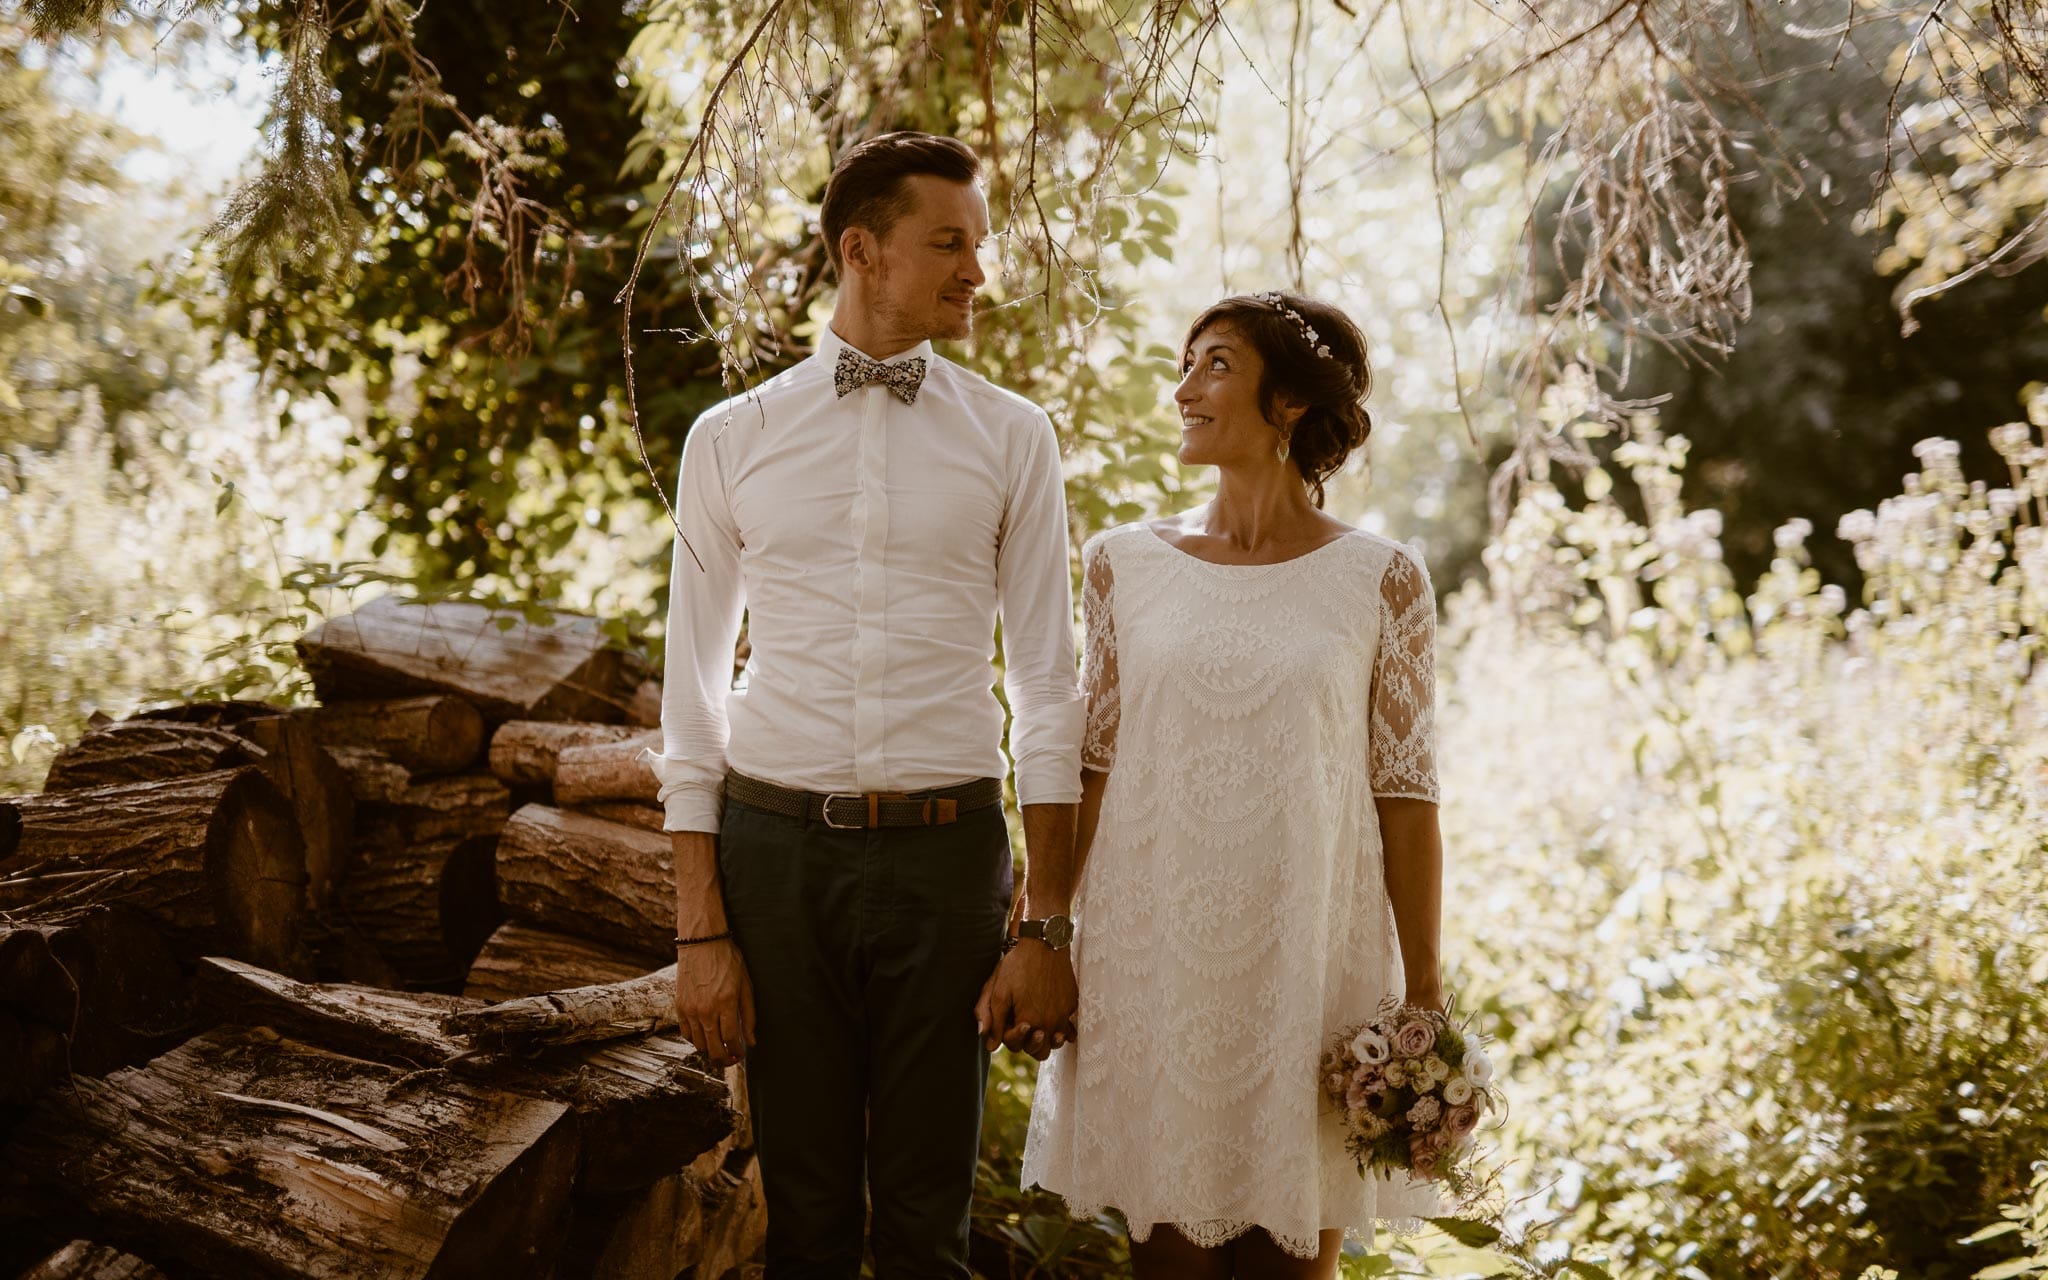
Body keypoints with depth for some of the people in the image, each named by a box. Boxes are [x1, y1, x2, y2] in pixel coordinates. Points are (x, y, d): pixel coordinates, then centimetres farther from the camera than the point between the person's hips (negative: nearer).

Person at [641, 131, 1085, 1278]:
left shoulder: (1012, 437, 4)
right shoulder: (732, 439, 4)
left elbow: (1048, 688, 3)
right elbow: (695, 697, 5)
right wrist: (700, 930, 0)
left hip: (947, 849, 0)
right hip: (779, 846, 0)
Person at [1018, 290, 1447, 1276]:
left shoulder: (1381, 580, -1)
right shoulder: (1124, 563, 4)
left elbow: (1405, 790, 0)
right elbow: (1094, 768, 8)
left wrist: (1423, 989, -1)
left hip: (1310, 953, -1)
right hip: (1153, 947, 1)